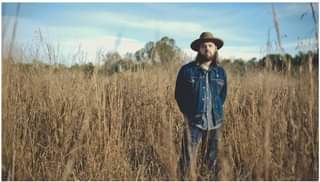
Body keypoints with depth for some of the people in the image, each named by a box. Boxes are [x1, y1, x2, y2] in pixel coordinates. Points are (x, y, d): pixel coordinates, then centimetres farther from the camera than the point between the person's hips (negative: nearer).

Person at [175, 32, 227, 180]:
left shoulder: (220, 72, 6)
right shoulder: (187, 70, -5)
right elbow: (179, 94, 3)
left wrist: (216, 111, 9)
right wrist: (188, 113, 2)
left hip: (215, 123, 4)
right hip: (193, 123, -3)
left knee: (211, 161, 15)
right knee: (189, 162, -4)